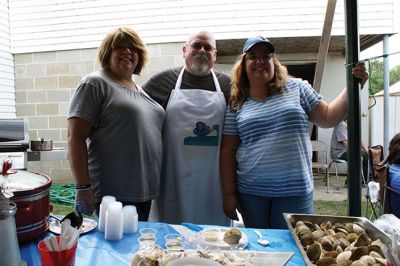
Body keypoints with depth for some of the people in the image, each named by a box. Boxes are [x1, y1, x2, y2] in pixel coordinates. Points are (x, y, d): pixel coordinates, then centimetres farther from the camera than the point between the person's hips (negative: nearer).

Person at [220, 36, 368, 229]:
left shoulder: (296, 88, 3)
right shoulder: (236, 104, 1)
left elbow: (327, 118, 5)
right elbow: (228, 151, 0)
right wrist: (229, 195, -2)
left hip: (295, 191, 0)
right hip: (250, 192, 1)